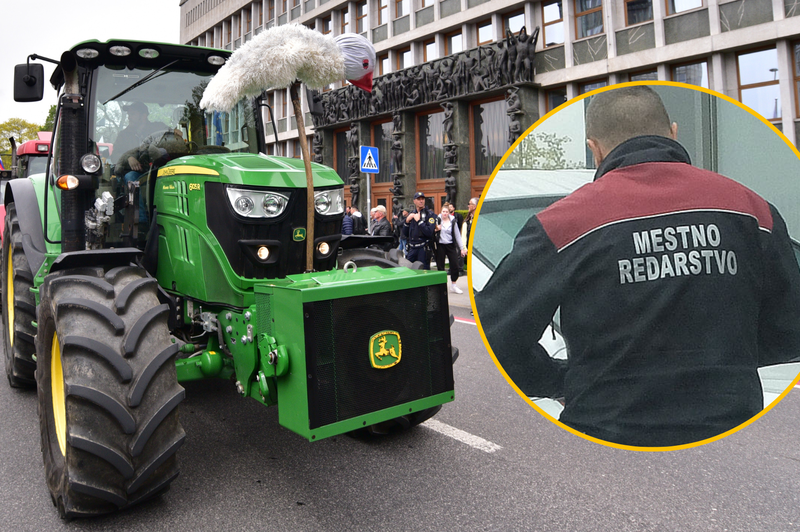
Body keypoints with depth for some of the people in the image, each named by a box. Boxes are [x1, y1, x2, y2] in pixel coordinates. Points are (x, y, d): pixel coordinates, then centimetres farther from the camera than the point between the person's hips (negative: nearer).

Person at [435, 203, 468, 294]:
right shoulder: (438, 220, -3)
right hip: (440, 245, -2)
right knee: (440, 266, 2)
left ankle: (453, 285, 13)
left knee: (455, 265, -2)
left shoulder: (453, 221, 4)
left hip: (451, 245, 2)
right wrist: (436, 229, -21)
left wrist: (462, 248, 5)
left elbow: (457, 235, 7)